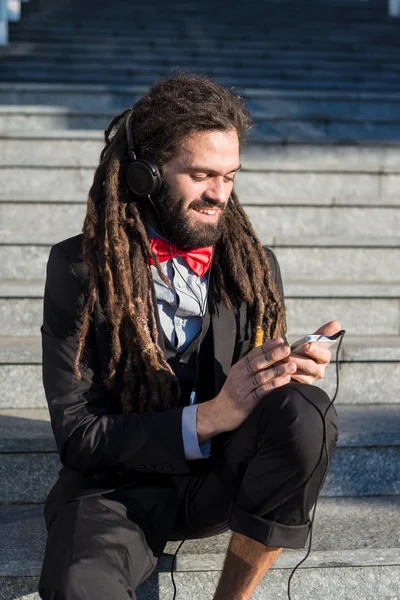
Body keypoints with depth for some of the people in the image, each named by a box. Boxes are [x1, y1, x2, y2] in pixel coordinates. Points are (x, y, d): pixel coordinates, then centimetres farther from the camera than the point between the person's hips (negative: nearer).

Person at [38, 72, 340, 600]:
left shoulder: (255, 266, 2)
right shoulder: (79, 267, -7)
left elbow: (264, 393, 9)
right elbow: (76, 436, -11)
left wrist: (293, 371, -16)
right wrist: (206, 418, -24)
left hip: (220, 478, 5)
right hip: (117, 484, -4)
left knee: (306, 412, -28)